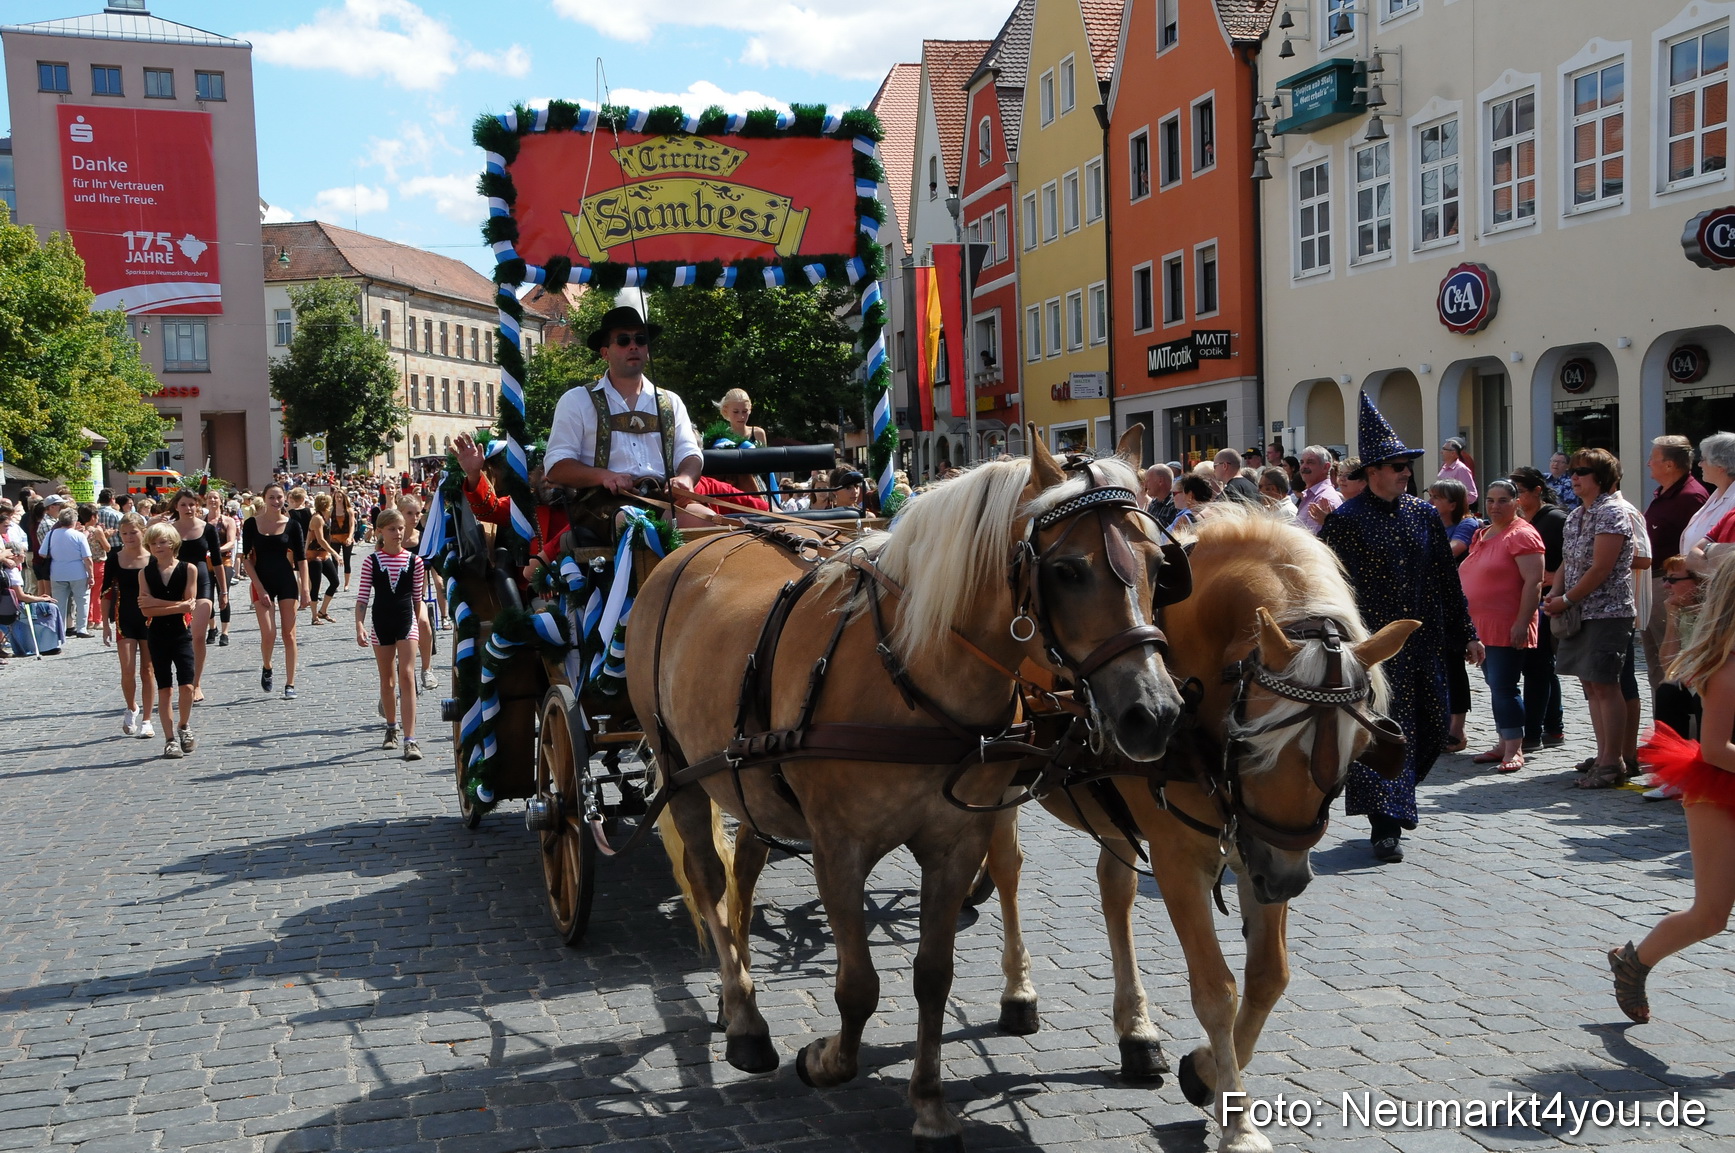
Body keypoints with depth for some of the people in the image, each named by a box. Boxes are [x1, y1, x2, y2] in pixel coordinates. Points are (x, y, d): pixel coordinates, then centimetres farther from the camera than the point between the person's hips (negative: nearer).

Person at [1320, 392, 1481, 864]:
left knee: (1429, 728, 10)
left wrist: (1466, 634, 13)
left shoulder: (1424, 516, 10)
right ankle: (1385, 825, 2)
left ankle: (1394, 802, 32)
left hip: (1423, 644, 6)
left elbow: (1447, 580, 14)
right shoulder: (1343, 520, -6)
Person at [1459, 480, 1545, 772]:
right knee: (1495, 686, 12)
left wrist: (1522, 622, -22)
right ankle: (1504, 745, 18)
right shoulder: (1481, 535, 17)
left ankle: (1514, 749, -4)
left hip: (1508, 628, -9)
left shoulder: (1522, 535, -10)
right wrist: (1469, 622, 21)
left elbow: (1534, 581, -17)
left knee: (1504, 687, -9)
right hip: (1482, 627, 9)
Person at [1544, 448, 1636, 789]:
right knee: (1591, 685, 10)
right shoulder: (1576, 515, 15)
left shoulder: (1611, 512, -12)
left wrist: (1566, 600, -12)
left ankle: (1612, 763, -2)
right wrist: (1554, 594, 0)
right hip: (1580, 614, 9)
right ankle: (1603, 757, 17)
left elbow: (1600, 569, -17)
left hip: (1606, 613, -9)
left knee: (1605, 686, -7)